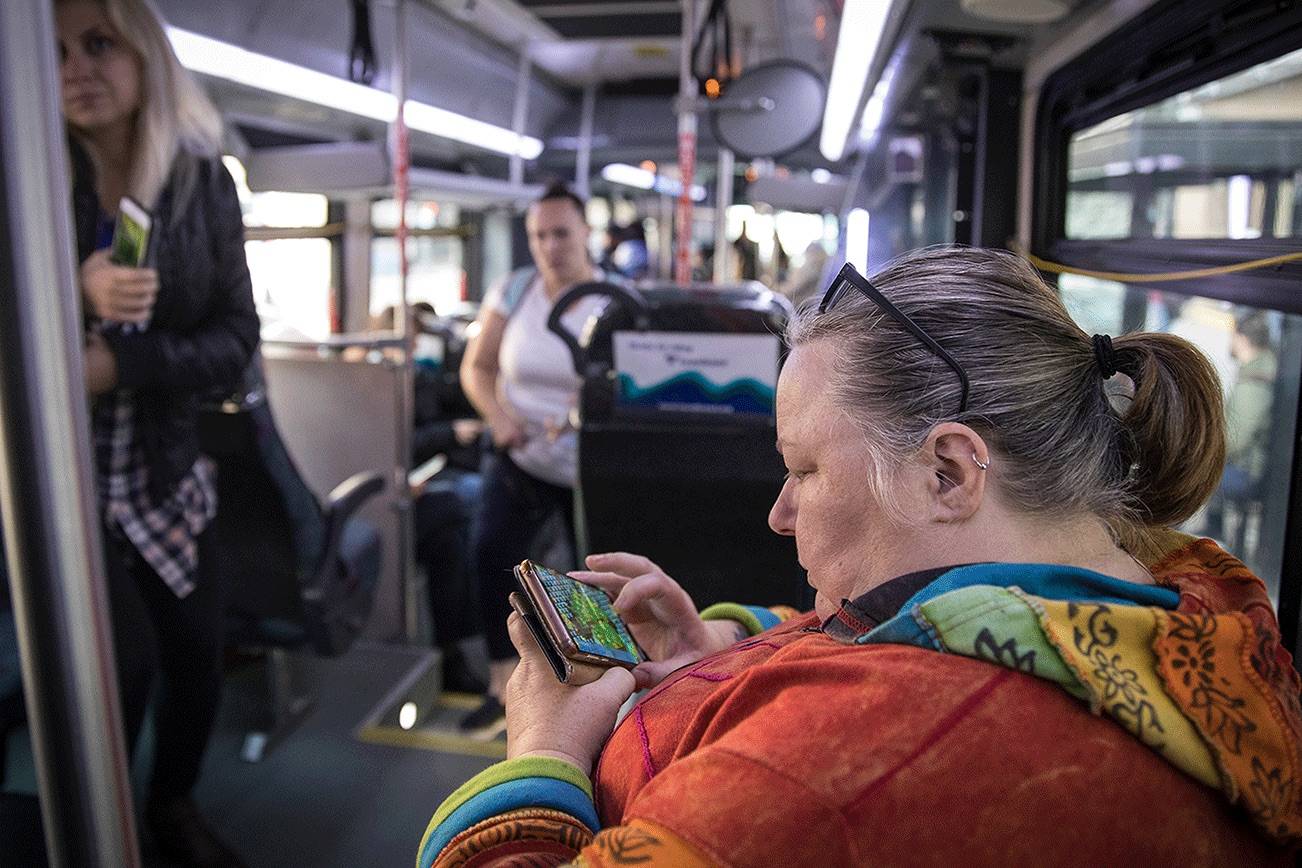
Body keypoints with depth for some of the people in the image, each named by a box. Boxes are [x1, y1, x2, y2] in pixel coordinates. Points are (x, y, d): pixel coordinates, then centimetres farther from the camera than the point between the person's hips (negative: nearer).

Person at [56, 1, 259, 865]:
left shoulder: (202, 182, -5)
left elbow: (237, 337, -8)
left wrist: (121, 362, -22)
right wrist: (74, 299, -27)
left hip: (164, 475, 3)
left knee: (199, 655, 9)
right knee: (125, 661, -5)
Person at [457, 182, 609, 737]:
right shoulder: (512, 292, -3)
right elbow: (476, 367, 1)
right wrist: (499, 416, -19)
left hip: (591, 468, -2)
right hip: (520, 460, 2)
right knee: (492, 557, -11)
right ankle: (503, 689, 5)